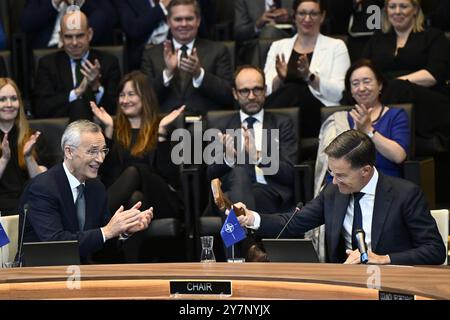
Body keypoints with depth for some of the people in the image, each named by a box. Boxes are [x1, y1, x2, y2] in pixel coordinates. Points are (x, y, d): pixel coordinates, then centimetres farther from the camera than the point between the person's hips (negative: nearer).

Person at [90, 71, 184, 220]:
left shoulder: (161, 127, 13)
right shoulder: (115, 128, 19)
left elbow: (168, 172, -3)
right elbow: (105, 171, 2)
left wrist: (162, 131, -9)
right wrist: (108, 128, -1)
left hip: (163, 200, -1)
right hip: (121, 198, 1)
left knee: (134, 171, -34)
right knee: (134, 198, -37)